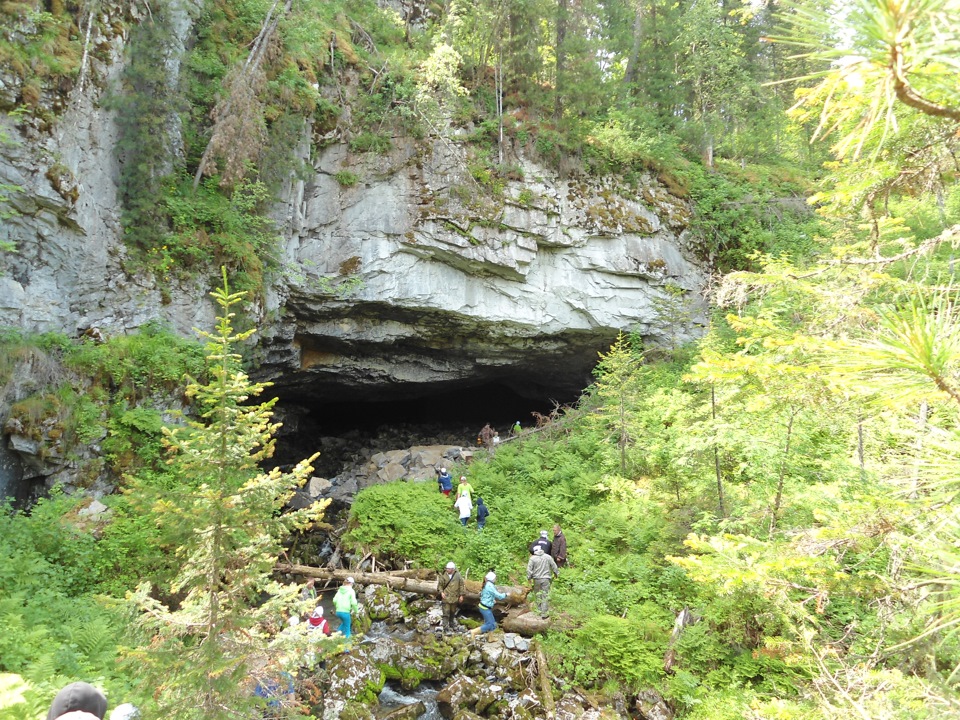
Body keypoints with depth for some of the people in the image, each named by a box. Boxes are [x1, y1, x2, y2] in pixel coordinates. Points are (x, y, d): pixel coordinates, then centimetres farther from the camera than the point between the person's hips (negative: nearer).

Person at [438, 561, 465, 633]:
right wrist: (441, 592, -13)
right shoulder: (444, 576, -6)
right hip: (446, 597, -2)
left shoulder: (458, 576, -3)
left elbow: (461, 585, 3)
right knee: (446, 613, -8)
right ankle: (446, 627, -3)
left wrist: (461, 595, 1)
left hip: (454, 598, 2)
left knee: (453, 613, 17)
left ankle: (452, 625, 34)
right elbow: (440, 585, 3)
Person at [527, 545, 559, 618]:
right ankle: (544, 613, 3)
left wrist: (529, 578, 6)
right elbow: (554, 567, 7)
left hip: (536, 579, 0)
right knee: (545, 597, 3)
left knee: (538, 595, 15)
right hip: (546, 579, 0)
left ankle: (539, 610, 19)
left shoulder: (532, 558, -5)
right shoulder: (548, 557, 0)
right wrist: (556, 573, 22)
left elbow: (529, 570, -7)